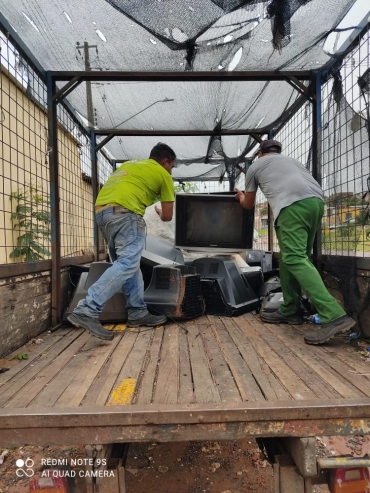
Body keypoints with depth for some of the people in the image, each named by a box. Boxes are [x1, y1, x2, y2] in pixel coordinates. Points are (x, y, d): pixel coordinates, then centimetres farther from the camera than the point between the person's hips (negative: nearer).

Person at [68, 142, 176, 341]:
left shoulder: (130, 164, 34)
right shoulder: (163, 174, 15)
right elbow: (167, 216, 15)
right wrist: (159, 213, 37)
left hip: (101, 211, 8)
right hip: (123, 212, -8)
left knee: (128, 262, 11)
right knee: (127, 264, -13)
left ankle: (138, 312, 12)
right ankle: (87, 311, -21)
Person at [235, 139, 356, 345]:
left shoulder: (255, 166, 25)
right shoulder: (291, 160, 37)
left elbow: (249, 205, 33)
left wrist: (241, 196, 57)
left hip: (293, 205, -7)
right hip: (316, 201, 7)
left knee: (295, 259, -13)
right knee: (292, 257, 14)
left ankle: (334, 316, -24)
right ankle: (290, 310, 16)